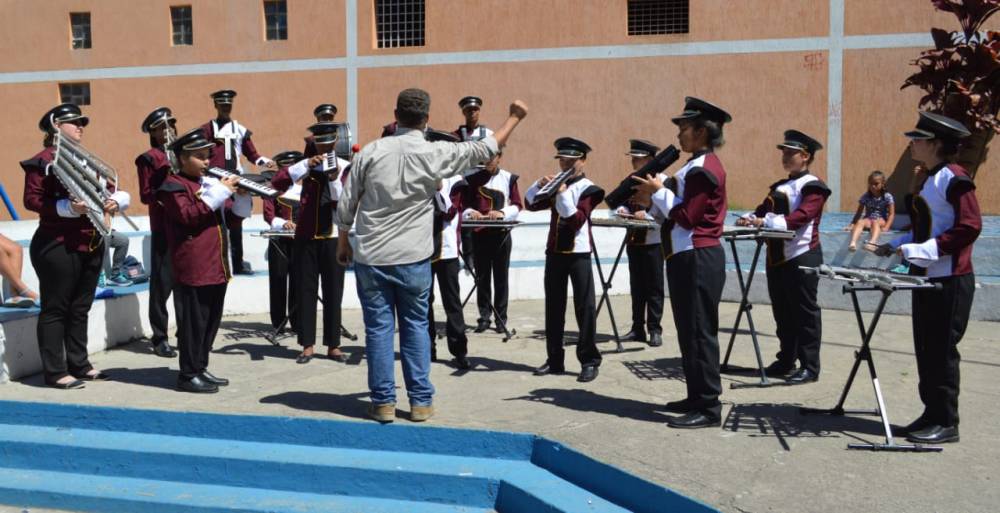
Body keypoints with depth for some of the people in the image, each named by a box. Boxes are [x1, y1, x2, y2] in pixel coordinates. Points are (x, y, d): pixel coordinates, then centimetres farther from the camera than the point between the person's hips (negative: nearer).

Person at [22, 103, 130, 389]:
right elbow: (31, 199, -13)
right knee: (56, 308, 0)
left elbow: (110, 190, 18)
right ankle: (55, 372, 5)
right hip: (58, 246, -7)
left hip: (92, 244, 7)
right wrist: (67, 207, -25)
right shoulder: (43, 160, -5)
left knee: (80, 308, 14)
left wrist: (114, 201, -5)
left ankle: (79, 364, 23)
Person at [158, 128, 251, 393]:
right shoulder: (173, 185, -5)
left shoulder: (209, 182, 18)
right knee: (193, 322, -2)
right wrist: (220, 192, -19)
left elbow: (233, 217, 21)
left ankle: (201, 368, 24)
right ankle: (188, 375, 7)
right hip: (193, 269, -8)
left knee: (211, 321, 13)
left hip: (217, 267, 8)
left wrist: (241, 197, 1)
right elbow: (188, 216, -20)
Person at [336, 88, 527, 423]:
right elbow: (485, 150, 5)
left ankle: (383, 402, 13)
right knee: (415, 326, 11)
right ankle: (420, 401, 15)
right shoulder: (435, 154, -7)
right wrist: (515, 117, 19)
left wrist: (343, 242, 16)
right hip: (413, 258, -1)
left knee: (378, 327, 7)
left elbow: (346, 204, 1)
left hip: (370, 257, 1)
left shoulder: (371, 151, -3)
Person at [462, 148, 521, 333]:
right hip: (479, 234, 1)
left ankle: (501, 318, 10)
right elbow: (463, 204, 6)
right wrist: (470, 212, -16)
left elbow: (517, 206, 1)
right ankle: (484, 317, 11)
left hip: (501, 233, -1)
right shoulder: (473, 178, 7)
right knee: (482, 277, 4)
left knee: (501, 277, 3)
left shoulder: (508, 178, 4)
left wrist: (502, 213, -18)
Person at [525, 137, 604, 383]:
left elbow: (577, 220, -16)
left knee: (585, 307, -3)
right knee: (553, 307, 9)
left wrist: (563, 194, -23)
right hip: (554, 251, 6)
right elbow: (531, 204, 9)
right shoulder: (558, 184, 12)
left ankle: (589, 361, 2)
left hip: (578, 253, -6)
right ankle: (554, 359, 17)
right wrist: (540, 184, -6)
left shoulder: (588, 188, -5)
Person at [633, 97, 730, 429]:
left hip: (698, 260, -11)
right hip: (687, 258, 11)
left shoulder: (704, 169, -14)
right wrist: (655, 192, 7)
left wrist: (658, 191, -11)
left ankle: (709, 408, -1)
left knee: (699, 331, -7)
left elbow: (686, 216, -19)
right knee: (689, 330, 15)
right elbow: (671, 215, 19)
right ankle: (697, 397, 24)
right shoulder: (696, 166, 18)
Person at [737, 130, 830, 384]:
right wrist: (749, 219, -8)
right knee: (781, 311, 13)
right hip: (777, 256, 8)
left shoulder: (813, 186, -7)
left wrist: (767, 222, -31)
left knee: (804, 312, -2)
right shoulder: (779, 186, 18)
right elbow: (764, 210, 14)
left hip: (802, 256, -8)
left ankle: (809, 366, 5)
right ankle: (786, 359, 24)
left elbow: (800, 217, -21)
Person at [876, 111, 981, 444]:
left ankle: (946, 423, 8)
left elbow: (969, 228, -20)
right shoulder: (928, 179, 14)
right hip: (926, 278, 9)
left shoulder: (954, 179, -14)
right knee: (926, 350, 12)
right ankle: (932, 414, 22)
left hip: (950, 281, -9)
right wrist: (898, 245, 10)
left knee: (942, 352, -2)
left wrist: (920, 250, -22)